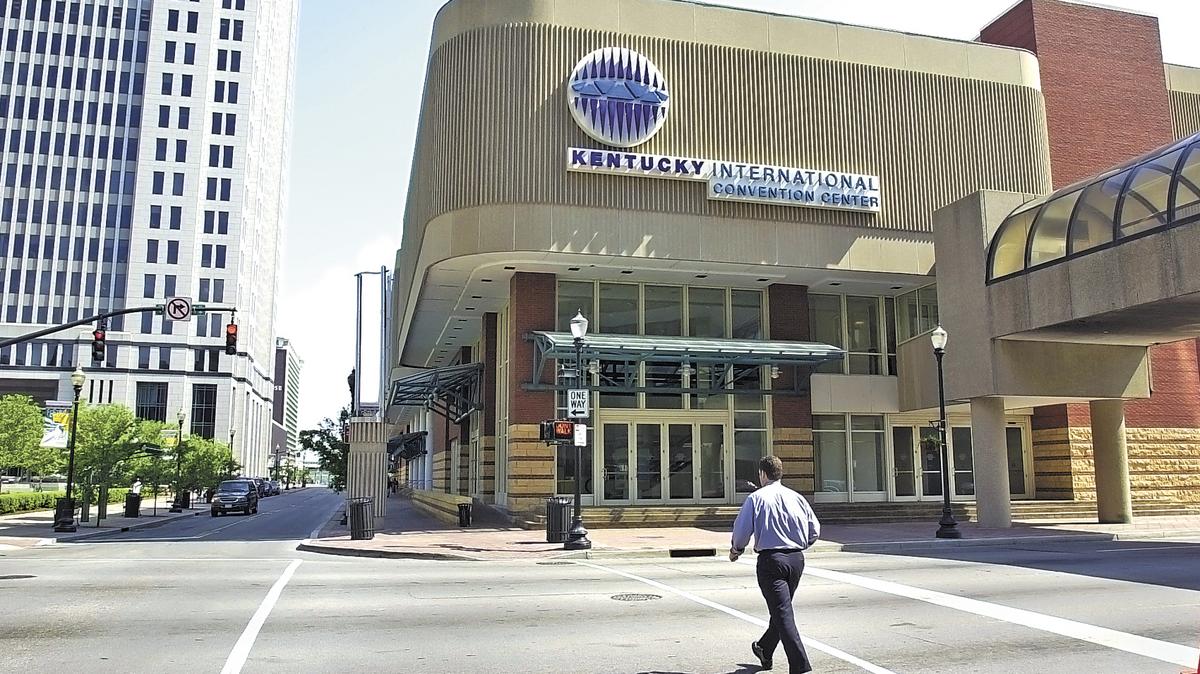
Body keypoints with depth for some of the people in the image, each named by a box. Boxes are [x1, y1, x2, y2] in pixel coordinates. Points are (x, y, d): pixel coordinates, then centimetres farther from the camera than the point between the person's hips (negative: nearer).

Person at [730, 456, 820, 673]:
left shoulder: (756, 498, -6)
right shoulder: (797, 498, 6)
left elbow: (742, 530, -7)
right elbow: (815, 531, 9)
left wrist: (736, 549, 13)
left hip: (770, 560, -6)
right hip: (796, 559, 6)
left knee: (783, 614, -4)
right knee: (782, 609, 21)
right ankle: (765, 650, 41)